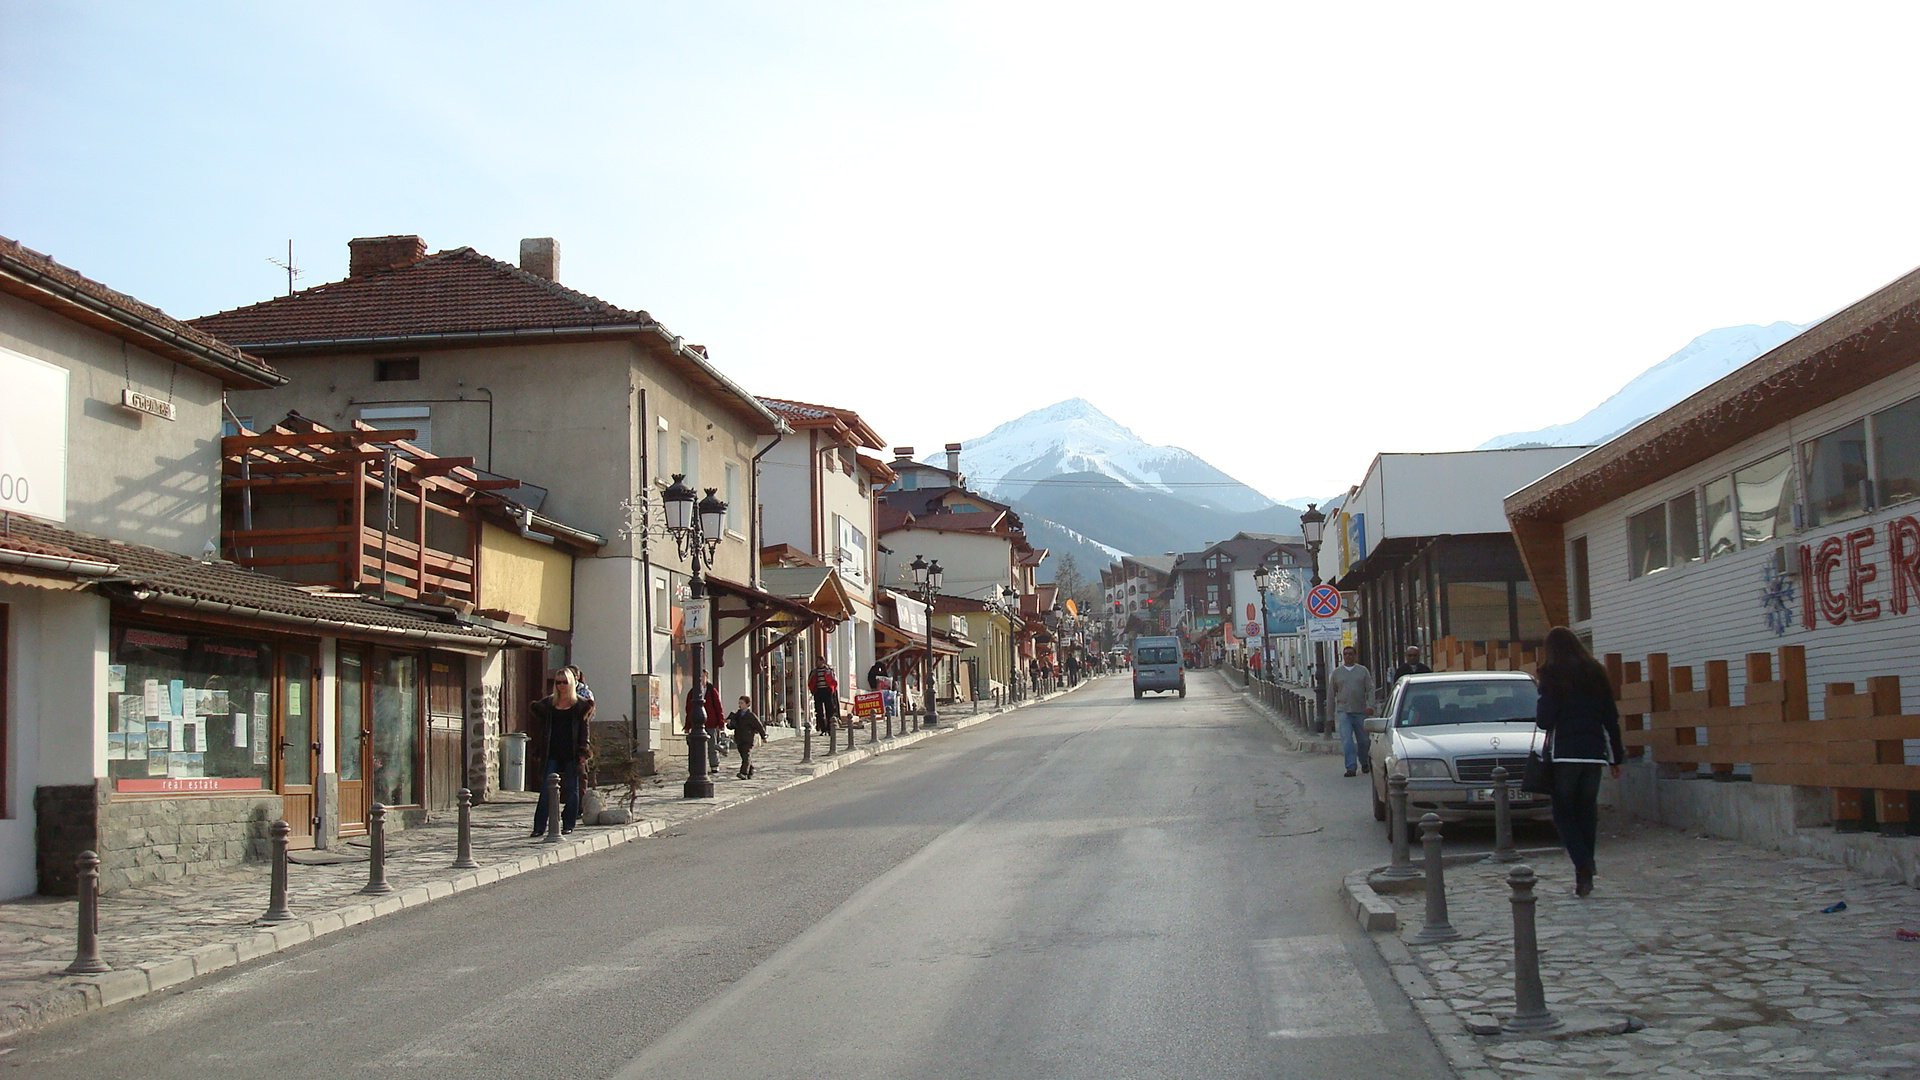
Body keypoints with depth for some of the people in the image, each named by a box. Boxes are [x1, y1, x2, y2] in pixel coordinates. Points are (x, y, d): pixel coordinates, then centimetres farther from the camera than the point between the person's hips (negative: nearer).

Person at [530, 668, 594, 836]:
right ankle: (539, 827, -4)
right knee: (546, 790, -3)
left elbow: (584, 729, 0)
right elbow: (541, 727, 11)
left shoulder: (580, 704, 3)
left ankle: (568, 824, 13)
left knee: (571, 789, 5)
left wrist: (583, 753, -7)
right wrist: (539, 752, 6)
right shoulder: (548, 703, 9)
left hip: (571, 753, -1)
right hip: (552, 753, 1)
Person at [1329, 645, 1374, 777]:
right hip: (1343, 712, 0)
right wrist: (1331, 716, 12)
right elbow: (1332, 694, 13)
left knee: (1363, 740, 8)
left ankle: (1364, 763, 31)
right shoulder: (1336, 672, 9)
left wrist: (1370, 705, -17)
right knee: (1347, 740, -13)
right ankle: (1351, 767, -16)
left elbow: (1370, 689, 1)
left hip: (1360, 711, 1)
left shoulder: (1363, 670, 8)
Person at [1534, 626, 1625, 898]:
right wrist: (1616, 757, 15)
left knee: (1563, 812, 3)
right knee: (1587, 811, 10)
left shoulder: (1552, 675, -5)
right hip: (1595, 751, 5)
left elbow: (1544, 719, -9)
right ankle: (1586, 875, 8)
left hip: (1565, 753, -4)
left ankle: (1583, 866, -17)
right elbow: (1611, 718, 11)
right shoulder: (1596, 673, 10)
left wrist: (1542, 698, 11)